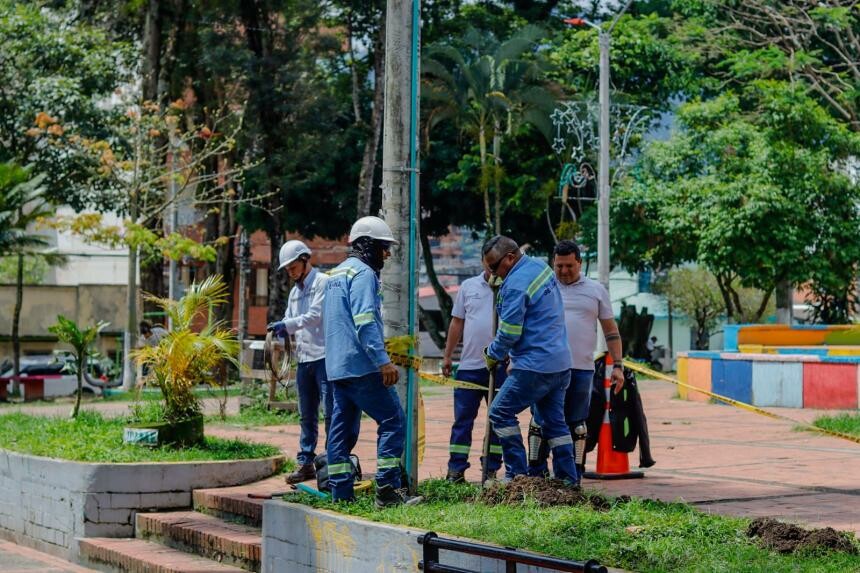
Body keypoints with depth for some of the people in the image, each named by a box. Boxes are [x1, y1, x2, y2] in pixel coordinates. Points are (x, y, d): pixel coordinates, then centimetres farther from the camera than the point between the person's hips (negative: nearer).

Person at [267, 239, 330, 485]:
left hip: (324, 356, -8)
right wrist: (281, 330, -5)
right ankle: (306, 462, 16)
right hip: (304, 358, 8)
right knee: (306, 415, 11)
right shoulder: (295, 291, 20)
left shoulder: (322, 283, -6)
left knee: (330, 412, -6)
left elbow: (316, 315, -16)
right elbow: (291, 320, 18)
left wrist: (287, 325, -21)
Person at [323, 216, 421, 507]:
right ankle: (387, 489, -11)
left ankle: (341, 494, 9)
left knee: (342, 428, 9)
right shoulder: (362, 273, -10)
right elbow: (365, 321, -22)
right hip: (361, 366, -10)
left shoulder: (336, 273, 20)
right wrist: (384, 361, -25)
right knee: (392, 420, -7)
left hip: (336, 366, 10)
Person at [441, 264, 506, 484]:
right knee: (463, 420, 2)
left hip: (501, 367, -1)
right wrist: (447, 355, 10)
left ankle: (491, 470, 13)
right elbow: (457, 323, 13)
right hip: (469, 366, 1)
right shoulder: (469, 286, 8)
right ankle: (456, 470, 4)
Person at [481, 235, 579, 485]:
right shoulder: (540, 266, 10)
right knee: (554, 420, 13)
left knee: (501, 413, -2)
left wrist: (493, 354, 0)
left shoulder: (516, 285, -19)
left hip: (535, 366, -10)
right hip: (560, 363, 10)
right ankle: (568, 479, 13)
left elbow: (509, 333, -16)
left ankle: (517, 474, -3)